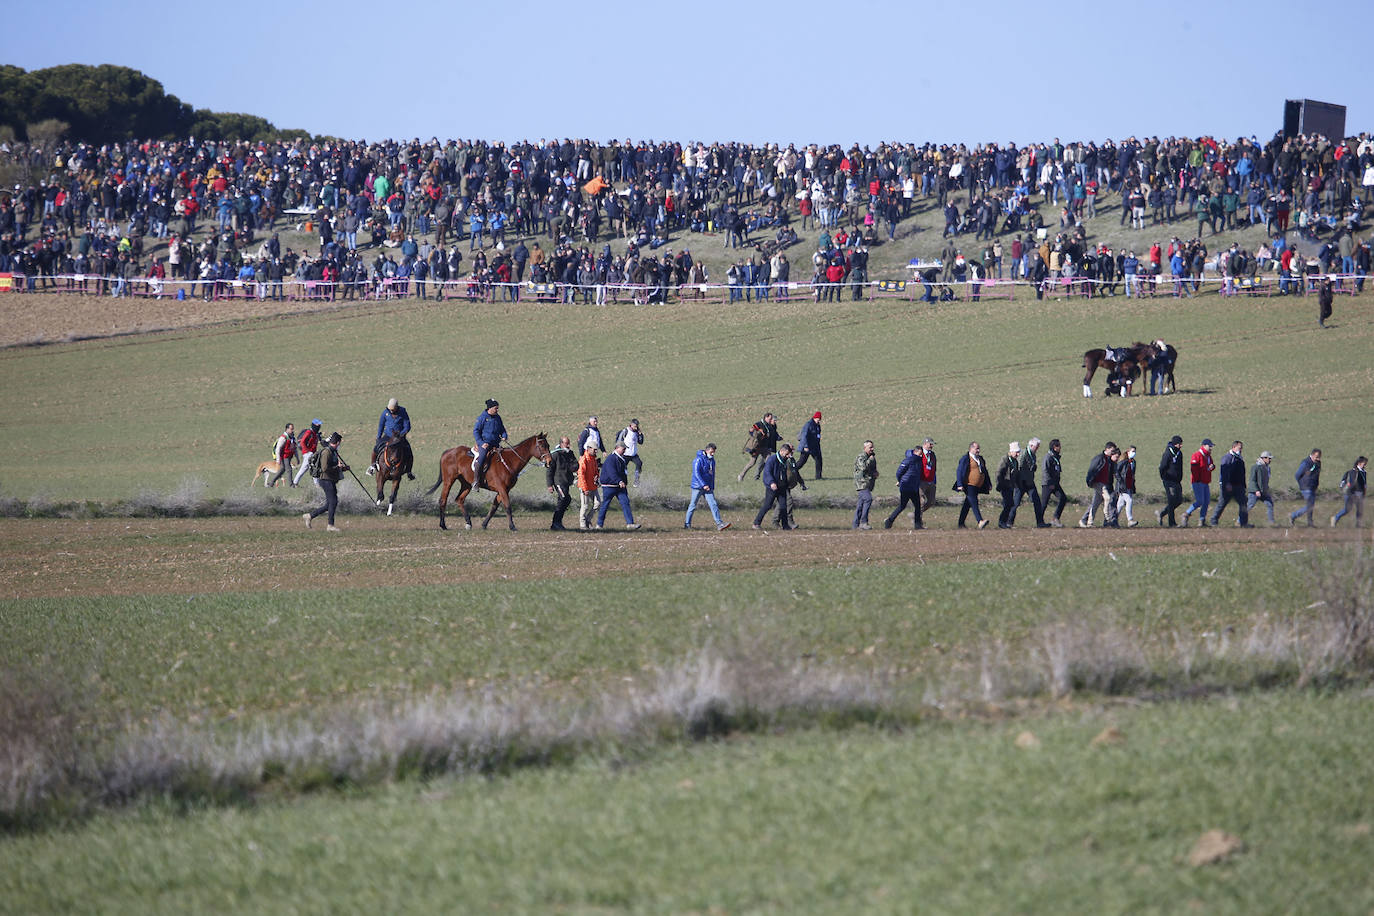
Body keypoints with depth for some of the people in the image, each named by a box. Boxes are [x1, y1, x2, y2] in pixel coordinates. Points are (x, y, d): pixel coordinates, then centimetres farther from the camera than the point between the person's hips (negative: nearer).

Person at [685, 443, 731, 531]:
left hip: (708, 488, 6)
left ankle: (719, 524, -14)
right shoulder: (699, 460, -12)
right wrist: (703, 485, -26)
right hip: (698, 487, -6)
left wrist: (712, 488, 22)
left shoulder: (712, 461, 12)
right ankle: (687, 523, 18)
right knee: (693, 505, 4)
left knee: (713, 504, -7)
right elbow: (696, 473, -20)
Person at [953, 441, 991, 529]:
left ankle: (961, 523, 17)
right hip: (969, 485, -8)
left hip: (977, 486, 8)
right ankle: (980, 522, -29)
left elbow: (985, 472, 26)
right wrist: (960, 485, -19)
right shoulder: (965, 458, -7)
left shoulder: (980, 459, 17)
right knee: (974, 503, -17)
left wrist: (988, 484, 23)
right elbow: (959, 471, -11)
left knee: (967, 505, 11)